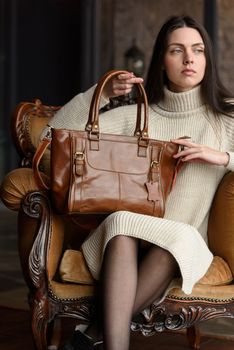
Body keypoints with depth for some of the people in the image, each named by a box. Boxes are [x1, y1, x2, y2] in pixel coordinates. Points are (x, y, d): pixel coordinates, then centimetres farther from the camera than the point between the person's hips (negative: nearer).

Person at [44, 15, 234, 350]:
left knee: (181, 236, -37)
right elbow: (59, 132, 10)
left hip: (187, 245, 0)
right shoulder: (136, 115, 14)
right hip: (125, 236, 1)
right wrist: (101, 93, -1)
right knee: (121, 221, -36)